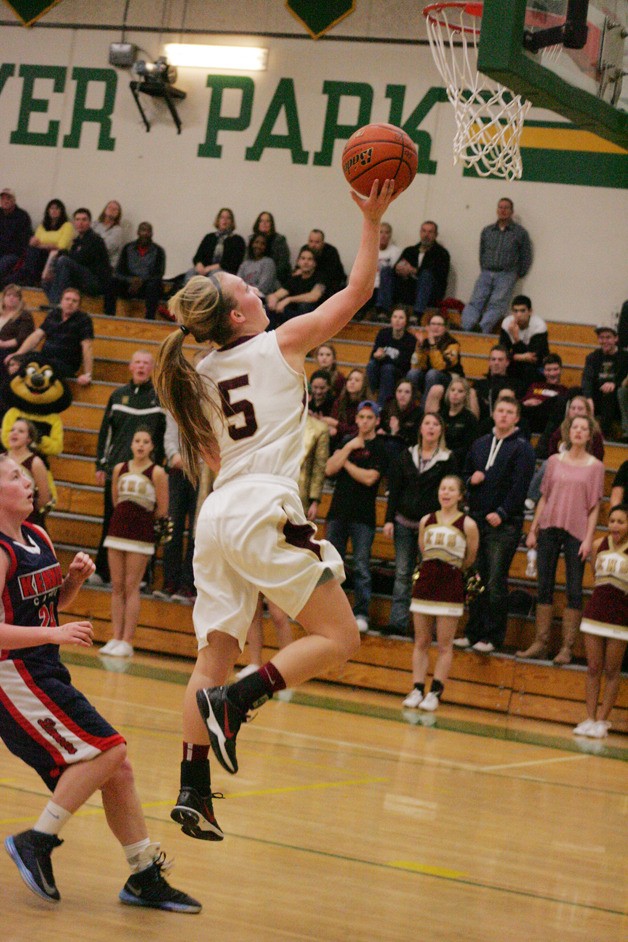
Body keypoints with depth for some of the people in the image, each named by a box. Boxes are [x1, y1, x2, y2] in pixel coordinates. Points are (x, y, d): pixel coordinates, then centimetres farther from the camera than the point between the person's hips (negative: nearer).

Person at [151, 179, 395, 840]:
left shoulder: (200, 376, 16)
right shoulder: (280, 344, -1)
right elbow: (357, 289, 3)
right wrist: (372, 219, 8)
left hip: (217, 514, 7)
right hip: (265, 512, -7)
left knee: (214, 658, 7)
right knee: (339, 637, 0)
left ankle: (193, 792, 1)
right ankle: (233, 701, -17)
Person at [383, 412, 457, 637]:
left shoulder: (448, 459, 1)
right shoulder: (406, 456, 9)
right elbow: (394, 490, 9)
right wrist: (389, 520, 1)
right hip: (404, 523, 3)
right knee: (402, 574, 2)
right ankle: (398, 622, 4)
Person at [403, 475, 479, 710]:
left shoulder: (468, 525, -2)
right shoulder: (426, 521, 7)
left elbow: (470, 559, 8)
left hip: (451, 587, -3)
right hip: (426, 583, 3)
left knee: (445, 646, 0)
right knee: (421, 642, 5)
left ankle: (435, 693, 3)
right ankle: (417, 690, 8)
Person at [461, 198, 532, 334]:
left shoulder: (520, 233, 5)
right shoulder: (487, 231, 15)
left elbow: (526, 257, 8)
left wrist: (518, 275, 6)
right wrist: (484, 271, 12)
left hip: (506, 275, -3)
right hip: (486, 273, 3)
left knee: (496, 305, -19)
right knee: (475, 302, -16)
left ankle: (482, 330, -36)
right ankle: (465, 329, -32)